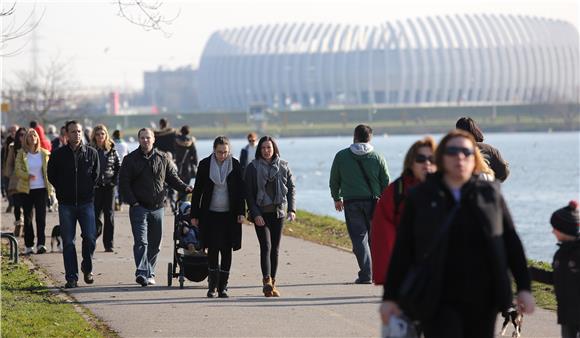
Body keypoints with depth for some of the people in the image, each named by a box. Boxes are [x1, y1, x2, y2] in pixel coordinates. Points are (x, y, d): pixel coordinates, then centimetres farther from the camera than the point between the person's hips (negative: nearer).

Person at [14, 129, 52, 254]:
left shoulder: (44, 153, 5)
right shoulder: (21, 153, 1)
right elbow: (17, 170, -7)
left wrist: (49, 186, -2)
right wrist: (28, 176, -24)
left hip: (41, 188, 0)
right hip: (27, 189, 0)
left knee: (41, 216, -8)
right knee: (28, 217, 4)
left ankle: (41, 244, -9)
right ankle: (28, 245, 9)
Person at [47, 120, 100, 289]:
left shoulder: (91, 153, 3)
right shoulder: (58, 154, 1)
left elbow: (96, 175, 13)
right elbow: (51, 176, 10)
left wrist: (89, 190, 7)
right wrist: (63, 190, 7)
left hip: (86, 203, 0)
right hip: (66, 204, 0)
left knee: (90, 237, -8)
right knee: (68, 242, 0)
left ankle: (87, 268, 17)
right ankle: (71, 277, 5)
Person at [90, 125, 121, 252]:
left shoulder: (112, 151, 5)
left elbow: (119, 168, 10)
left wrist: (115, 180, -1)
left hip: (109, 186, 2)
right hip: (95, 188, -2)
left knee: (109, 215, 2)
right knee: (95, 214, -6)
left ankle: (109, 244, 6)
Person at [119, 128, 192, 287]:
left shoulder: (163, 158, 8)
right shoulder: (130, 159, 1)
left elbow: (172, 177, 14)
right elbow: (124, 183, -1)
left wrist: (185, 188, -4)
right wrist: (132, 201, -11)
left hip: (157, 207, 3)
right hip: (139, 207, -3)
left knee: (154, 244, 9)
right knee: (141, 241, -15)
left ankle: (149, 273, 21)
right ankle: (141, 273, -24)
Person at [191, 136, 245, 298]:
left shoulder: (235, 165, 1)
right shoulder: (205, 164, 0)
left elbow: (240, 190, 5)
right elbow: (197, 191, 5)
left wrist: (241, 212, -3)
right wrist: (194, 215, 3)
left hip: (229, 215, 1)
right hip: (210, 214, -1)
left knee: (227, 251, 2)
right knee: (212, 249, -5)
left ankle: (223, 287, 9)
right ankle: (212, 286, 6)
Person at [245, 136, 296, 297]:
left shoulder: (283, 166, 7)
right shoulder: (253, 167, -1)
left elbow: (291, 188, 10)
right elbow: (249, 193, -3)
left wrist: (291, 209, -3)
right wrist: (255, 214, -12)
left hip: (279, 211, 3)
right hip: (261, 214, -3)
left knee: (275, 249, 6)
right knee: (266, 246, -16)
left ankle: (272, 284, 12)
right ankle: (267, 281, -27)